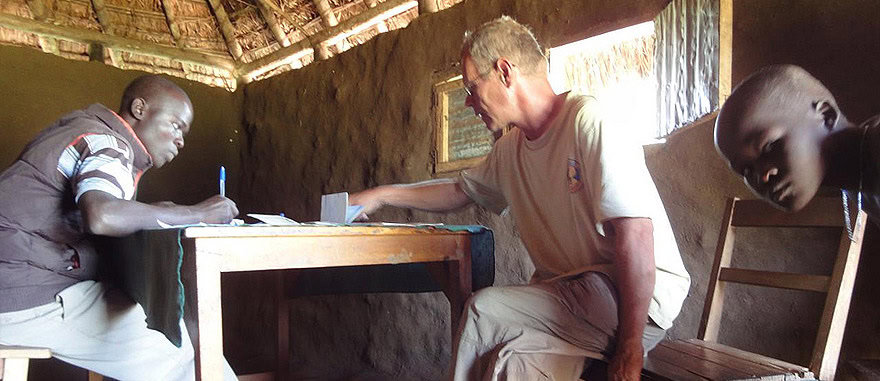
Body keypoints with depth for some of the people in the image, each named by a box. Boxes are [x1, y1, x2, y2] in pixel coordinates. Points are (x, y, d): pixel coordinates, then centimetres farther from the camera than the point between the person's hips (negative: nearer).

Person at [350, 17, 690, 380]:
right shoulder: (510, 149, 10)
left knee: (484, 311, -20)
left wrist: (628, 349, -22)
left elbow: (635, 234, -22)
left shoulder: (588, 121, -15)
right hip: (569, 290, 6)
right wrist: (381, 196, 22)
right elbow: (459, 190, 26)